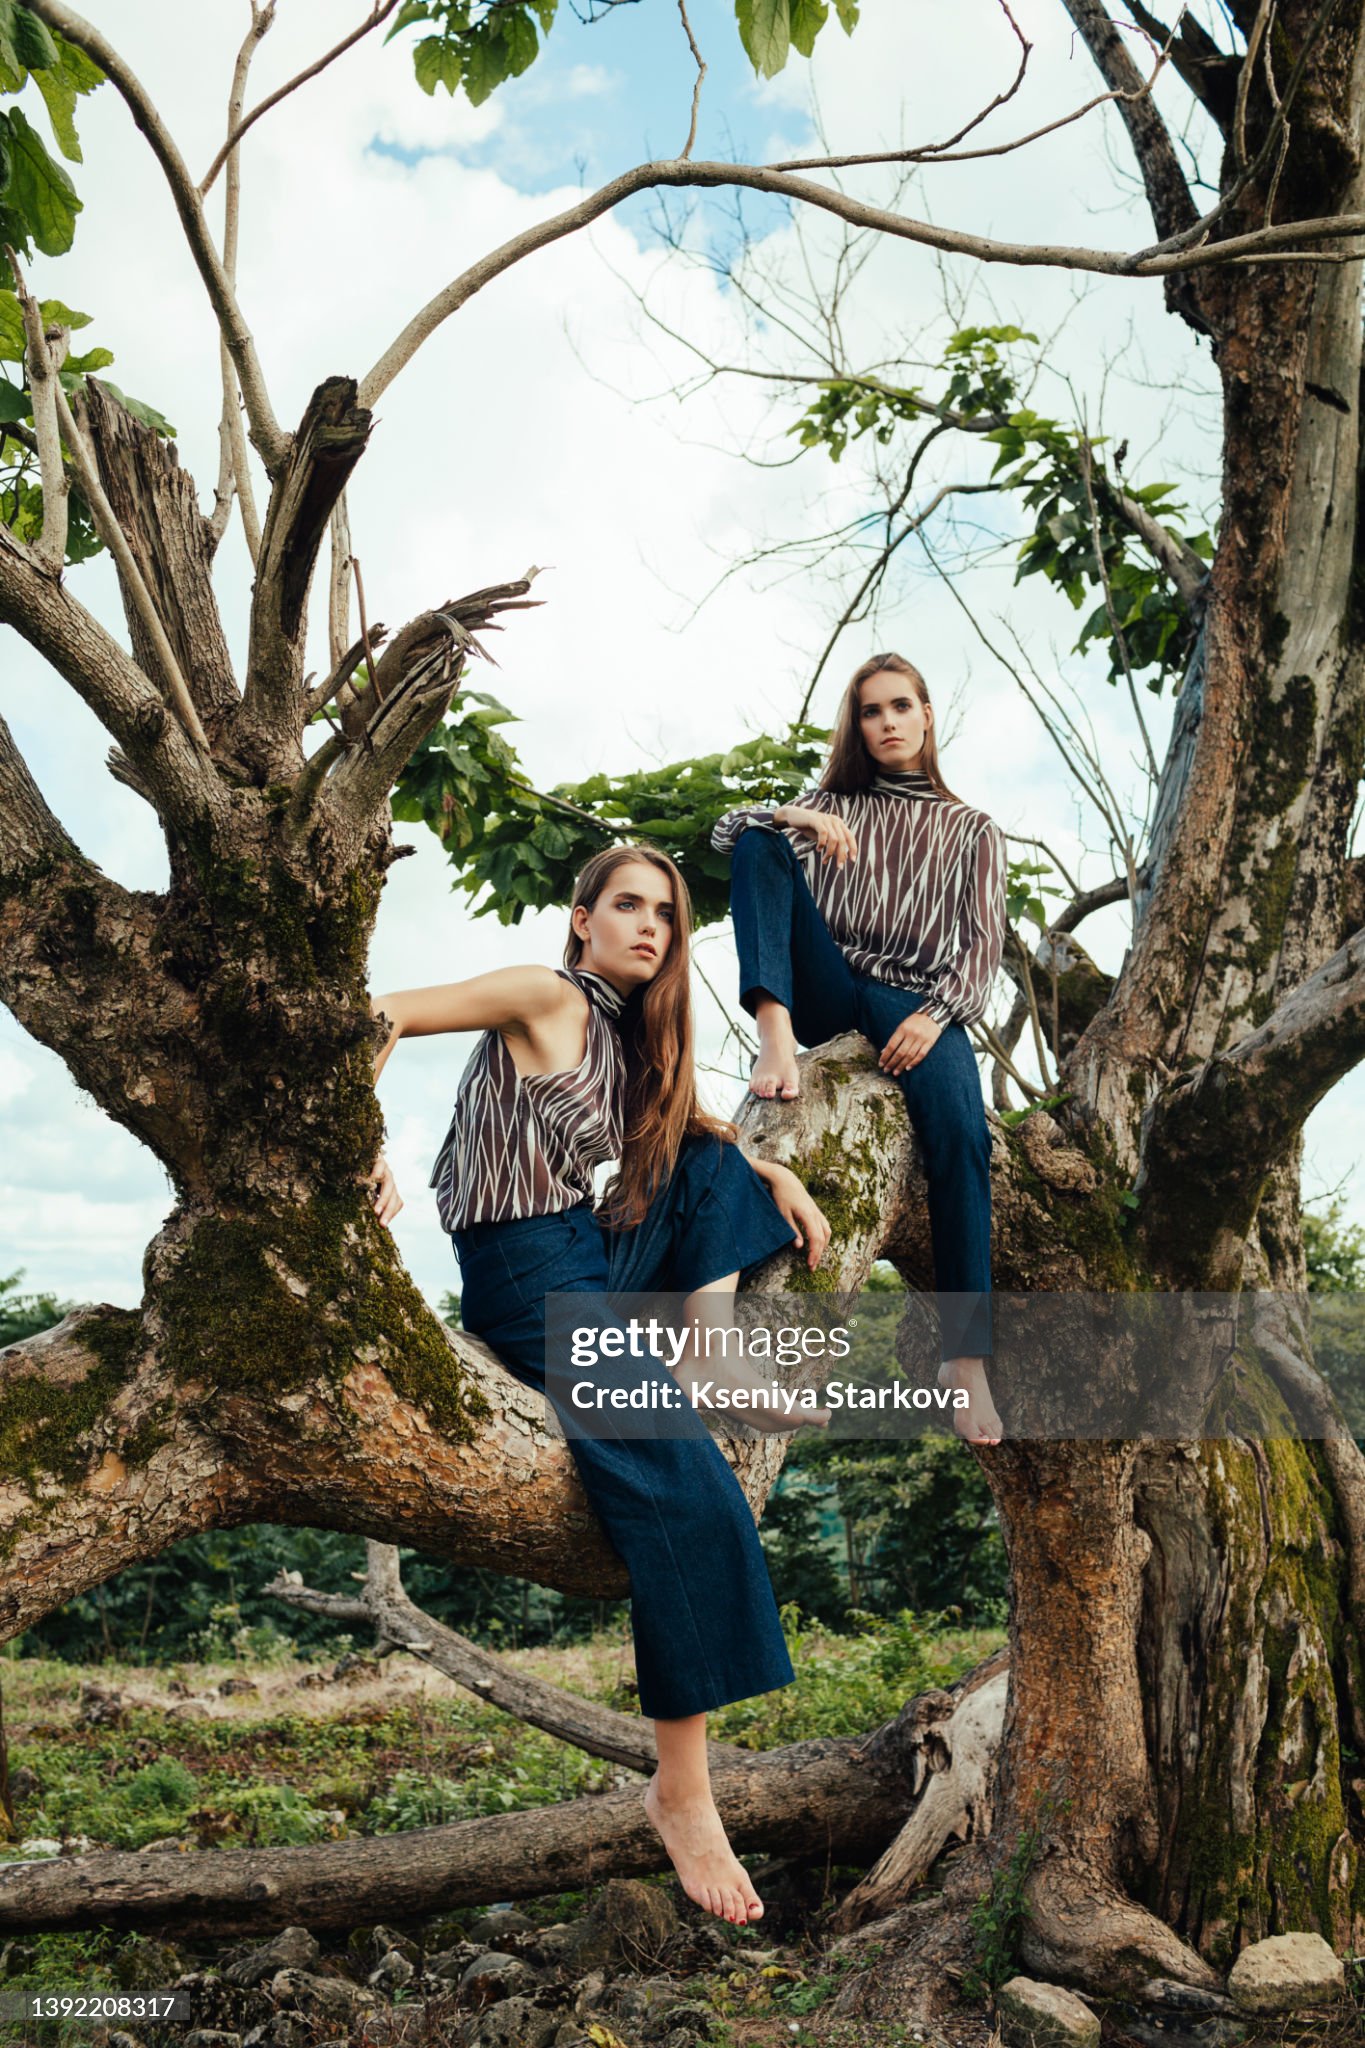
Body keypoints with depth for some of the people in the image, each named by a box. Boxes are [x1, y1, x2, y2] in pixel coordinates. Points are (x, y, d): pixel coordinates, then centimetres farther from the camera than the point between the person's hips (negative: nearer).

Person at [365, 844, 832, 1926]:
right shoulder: (549, 999, -8)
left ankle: (713, 1354, 0)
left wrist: (771, 1172, 12)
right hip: (526, 1277, -9)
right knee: (687, 1490, -20)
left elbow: (692, 1134, 28)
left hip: (597, 1258, 9)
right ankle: (681, 1786, -13)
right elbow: (383, 1016, -17)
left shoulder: (632, 1034, 17)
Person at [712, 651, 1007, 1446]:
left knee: (962, 1132, -32)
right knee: (763, 840, -17)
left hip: (916, 1003, -2)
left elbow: (984, 942, 3)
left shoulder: (972, 830, 16)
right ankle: (775, 1037, -36)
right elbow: (726, 829, 6)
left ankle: (966, 1356, -32)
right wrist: (793, 820, -17)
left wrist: (937, 1015, -17)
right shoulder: (831, 802, 21)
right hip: (825, 991, 2)